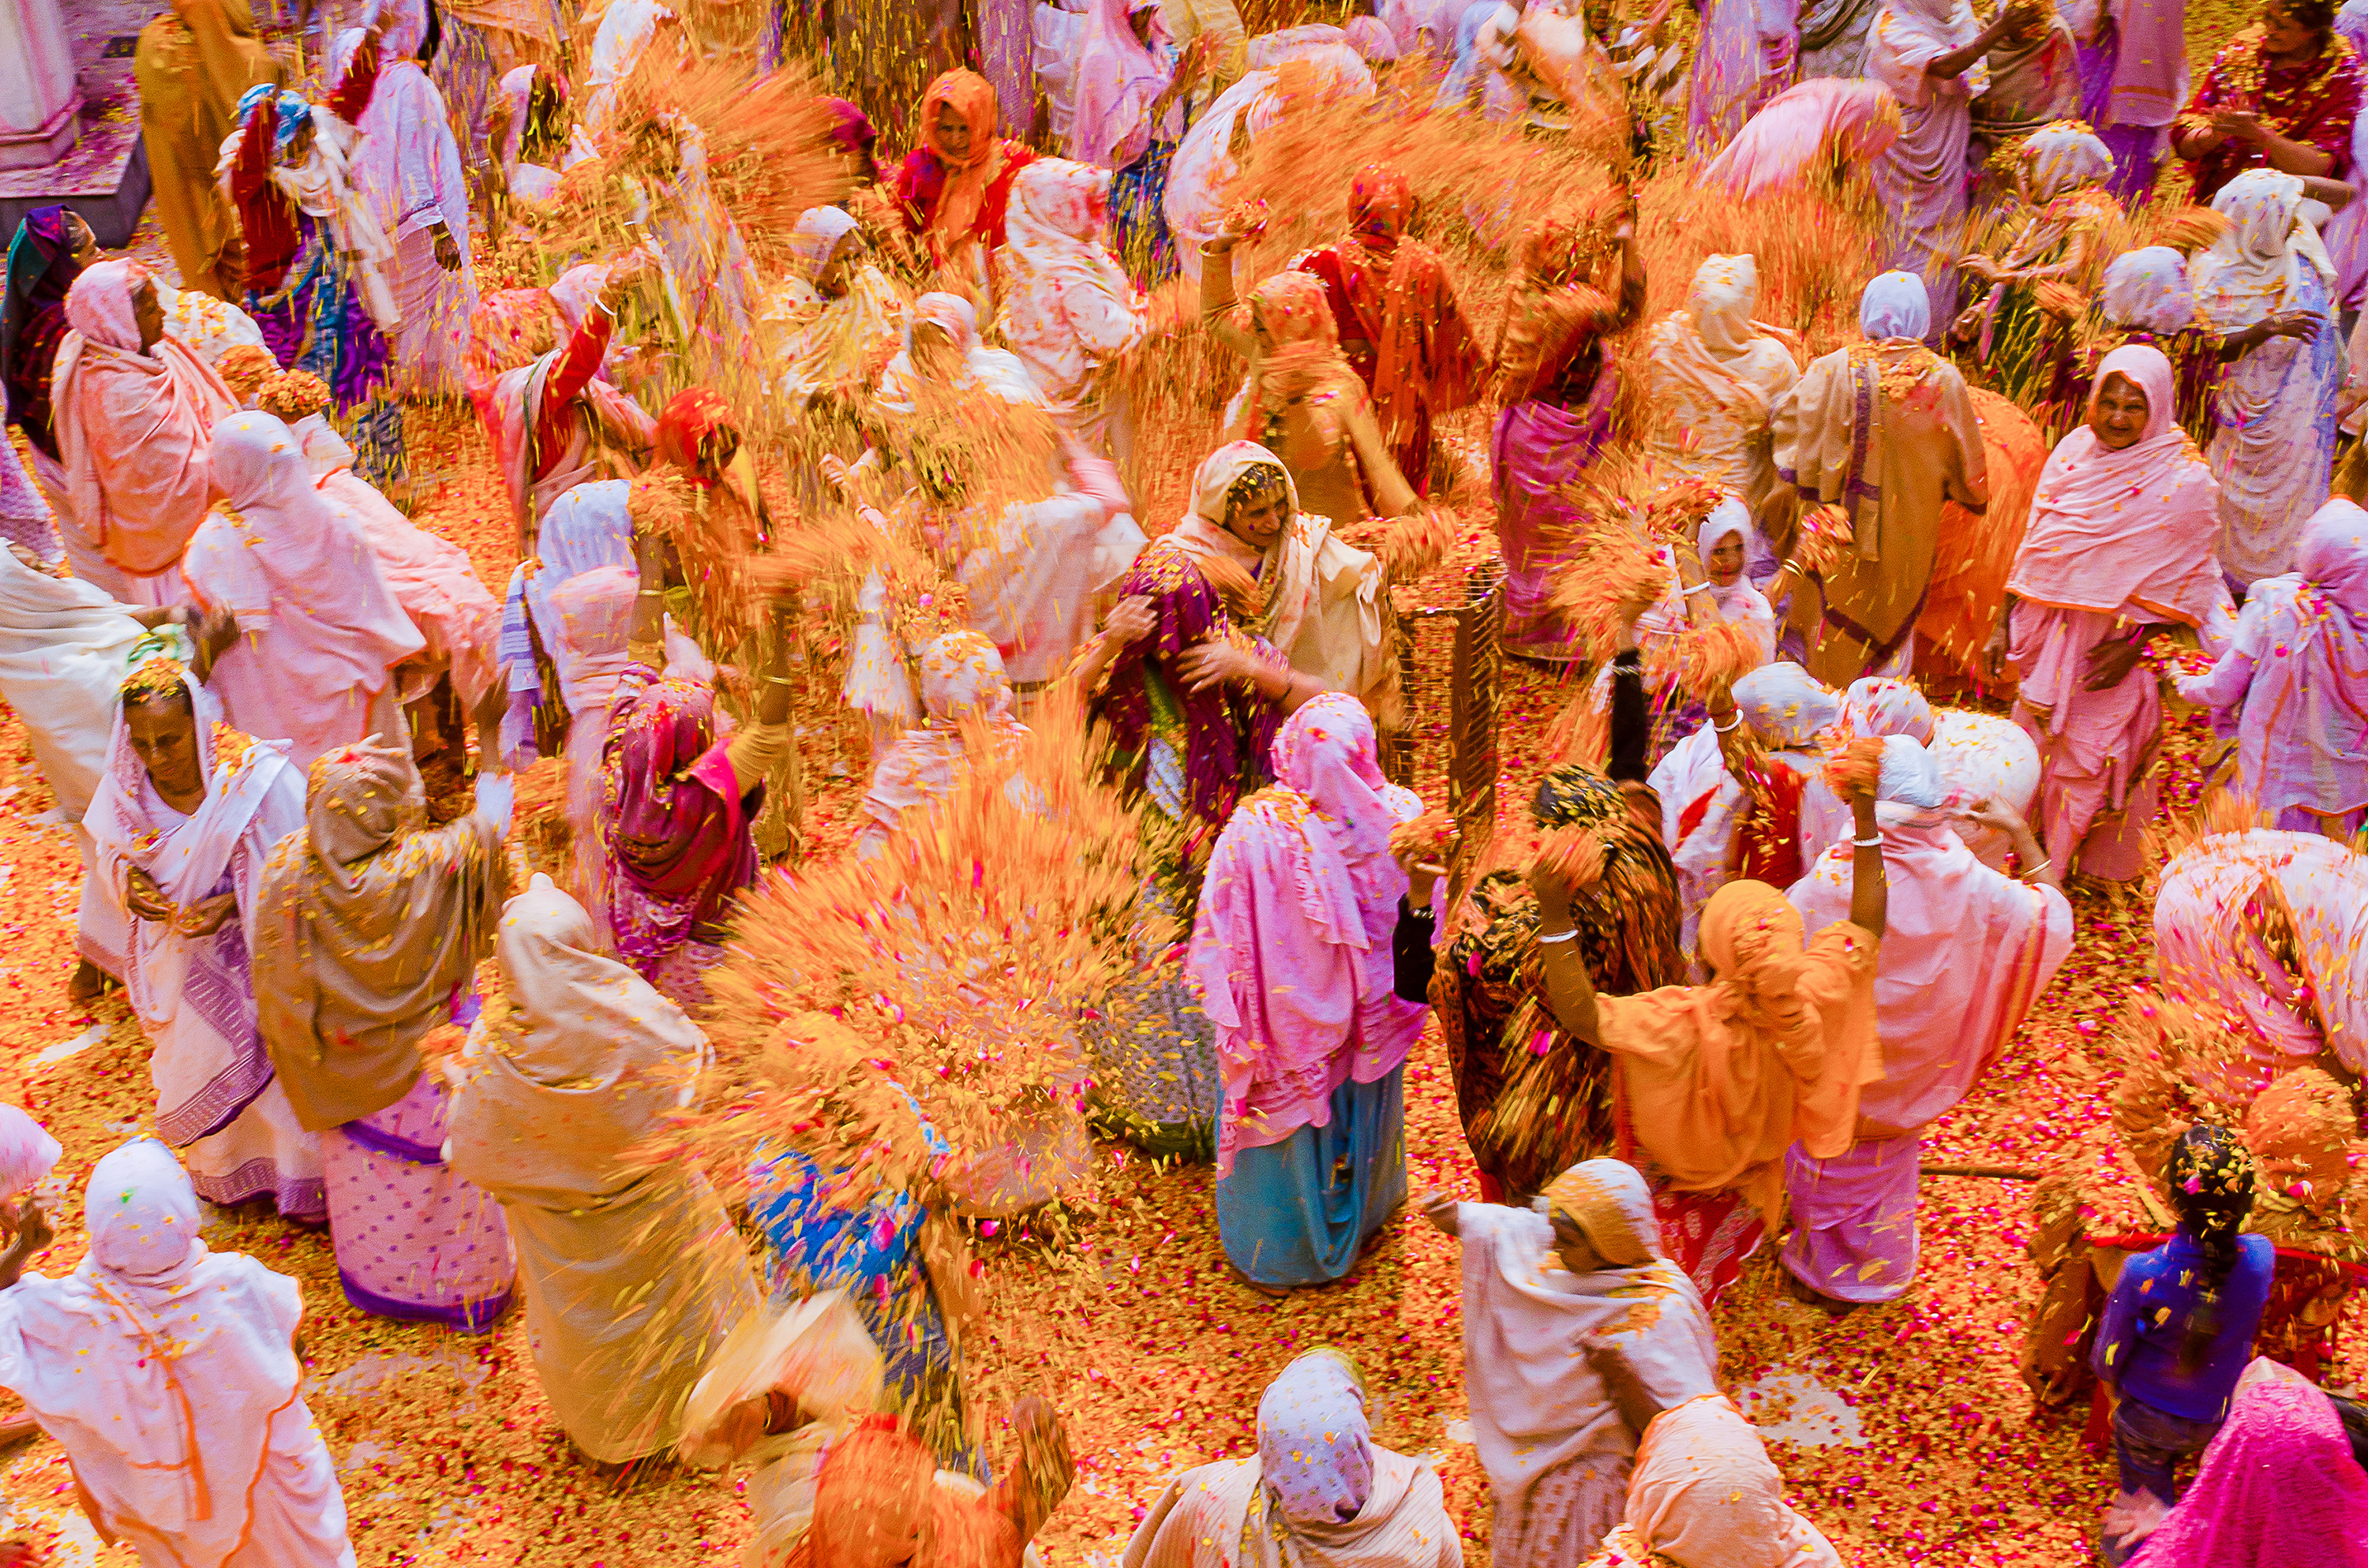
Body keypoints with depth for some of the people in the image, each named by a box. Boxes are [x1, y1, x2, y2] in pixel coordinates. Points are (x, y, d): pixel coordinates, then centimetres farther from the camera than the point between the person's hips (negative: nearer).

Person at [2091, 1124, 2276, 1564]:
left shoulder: (2144, 1274, -33)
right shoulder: (2261, 1256, -25)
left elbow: (2110, 1353, -15)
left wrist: (2110, 1384, 7)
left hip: (2150, 1416, -2)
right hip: (2221, 1415, 2)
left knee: (2147, 1502, 23)